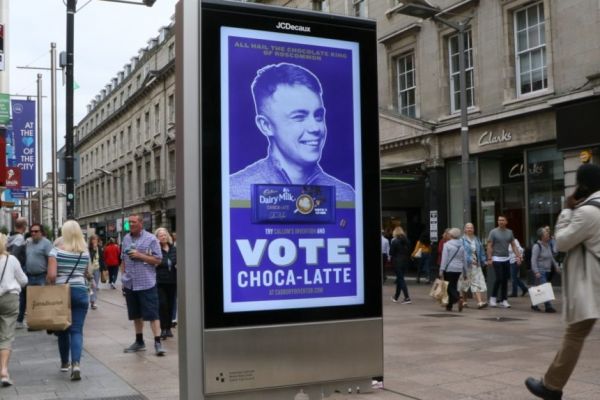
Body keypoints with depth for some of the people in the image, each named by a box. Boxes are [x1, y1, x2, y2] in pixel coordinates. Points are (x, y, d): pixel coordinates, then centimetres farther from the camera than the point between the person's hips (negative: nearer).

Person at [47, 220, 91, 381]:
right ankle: (76, 363, -18)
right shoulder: (85, 253, 3)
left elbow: (51, 275, -16)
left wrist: (52, 288, 2)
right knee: (77, 330, 0)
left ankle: (64, 363, 29)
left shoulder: (56, 251, -8)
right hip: (80, 292, 1)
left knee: (63, 328, 15)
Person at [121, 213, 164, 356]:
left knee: (152, 314, -6)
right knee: (136, 314, 14)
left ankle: (158, 343, -5)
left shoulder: (151, 239, -4)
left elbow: (158, 260, -6)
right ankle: (139, 342, 25)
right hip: (130, 284, 5)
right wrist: (123, 276, 11)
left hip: (146, 283, -5)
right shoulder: (126, 239, 12)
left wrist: (140, 255, -15)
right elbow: (123, 260, 19)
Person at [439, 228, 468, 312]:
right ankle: (449, 305, 15)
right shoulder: (461, 246, 9)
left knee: (450, 287, -2)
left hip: (449, 269, -5)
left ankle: (459, 299, -25)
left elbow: (444, 258, -12)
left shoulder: (447, 244, -7)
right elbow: (464, 260, 12)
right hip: (458, 269, 5)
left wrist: (441, 270, -11)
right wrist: (465, 272, 18)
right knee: (453, 286, 13)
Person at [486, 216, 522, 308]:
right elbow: (489, 246, -6)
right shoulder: (493, 232, -4)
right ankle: (493, 297, 8)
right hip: (497, 259, -5)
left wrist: (518, 256, 0)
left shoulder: (509, 232, 9)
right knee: (499, 279, -10)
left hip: (506, 259, 5)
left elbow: (513, 245, 10)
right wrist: (489, 258, -14)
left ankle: (503, 300, 12)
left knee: (505, 280, 5)